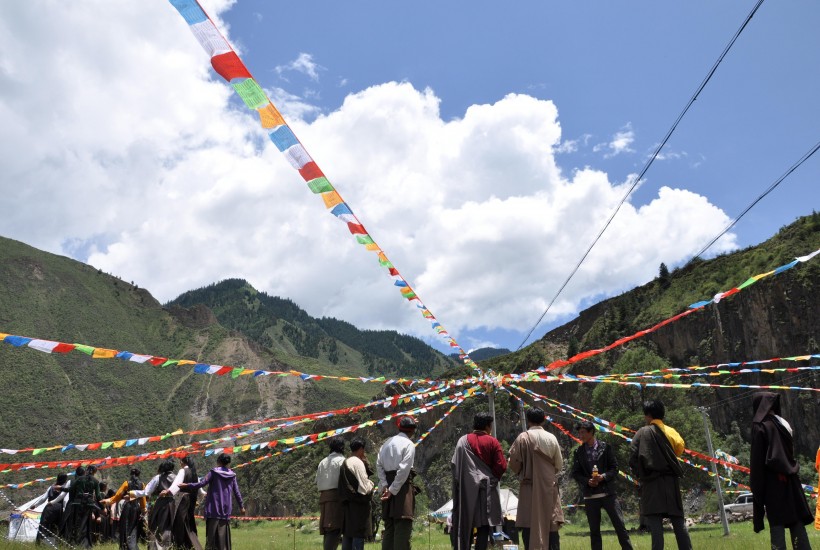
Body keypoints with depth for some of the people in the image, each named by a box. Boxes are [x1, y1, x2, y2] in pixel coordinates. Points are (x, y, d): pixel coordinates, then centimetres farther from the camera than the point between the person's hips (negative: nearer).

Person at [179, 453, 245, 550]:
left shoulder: (214, 472, -4)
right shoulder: (232, 475, 7)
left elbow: (201, 483, -11)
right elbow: (236, 492, 9)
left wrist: (186, 485, -1)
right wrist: (241, 506, 17)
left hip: (214, 507, -3)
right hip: (226, 508, 3)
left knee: (212, 531, 1)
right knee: (223, 533, 6)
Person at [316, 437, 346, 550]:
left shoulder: (322, 462, 19)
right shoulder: (341, 460, -2)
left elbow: (317, 482, 15)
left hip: (323, 497, 7)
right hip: (337, 496, -7)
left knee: (327, 531, 8)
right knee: (335, 529, -13)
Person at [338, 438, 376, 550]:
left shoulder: (345, 462, 13)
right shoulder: (358, 462, -14)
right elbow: (364, 487, -18)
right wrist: (371, 484, 3)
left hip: (347, 503, 9)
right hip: (358, 503, -9)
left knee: (347, 533, 10)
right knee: (359, 533, -5)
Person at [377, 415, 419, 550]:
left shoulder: (387, 443, 13)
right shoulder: (409, 444, -6)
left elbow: (379, 465, 6)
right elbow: (404, 469, -15)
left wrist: (385, 486, 0)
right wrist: (393, 490, -13)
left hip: (388, 485, 6)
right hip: (402, 485, -6)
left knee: (389, 526, 11)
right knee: (403, 525, -6)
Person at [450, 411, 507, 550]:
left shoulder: (463, 440, 0)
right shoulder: (493, 442, -4)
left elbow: (454, 464, -4)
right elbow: (501, 466, -8)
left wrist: (462, 478, 9)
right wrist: (492, 478, 9)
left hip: (466, 488, 2)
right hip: (486, 488, -2)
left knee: (466, 524, 8)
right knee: (484, 526, 2)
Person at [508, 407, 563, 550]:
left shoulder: (523, 437, -9)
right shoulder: (551, 438, 0)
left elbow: (513, 463, -6)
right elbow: (559, 464, 6)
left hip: (529, 486, -3)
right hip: (549, 486, 3)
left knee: (529, 525, 1)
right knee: (549, 523, 12)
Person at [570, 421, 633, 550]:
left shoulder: (605, 447, 0)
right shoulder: (579, 452, 5)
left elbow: (614, 468, 1)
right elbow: (575, 473, 5)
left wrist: (603, 476, -16)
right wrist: (587, 481, -12)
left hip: (608, 492, -2)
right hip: (590, 495, 2)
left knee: (619, 525, 0)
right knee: (594, 530, 7)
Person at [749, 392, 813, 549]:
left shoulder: (759, 426, -9)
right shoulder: (783, 423, 11)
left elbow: (757, 459, -12)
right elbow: (791, 452, 14)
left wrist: (755, 484, -8)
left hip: (771, 479, -6)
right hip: (789, 477, 6)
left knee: (776, 521, -4)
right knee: (796, 519, 8)